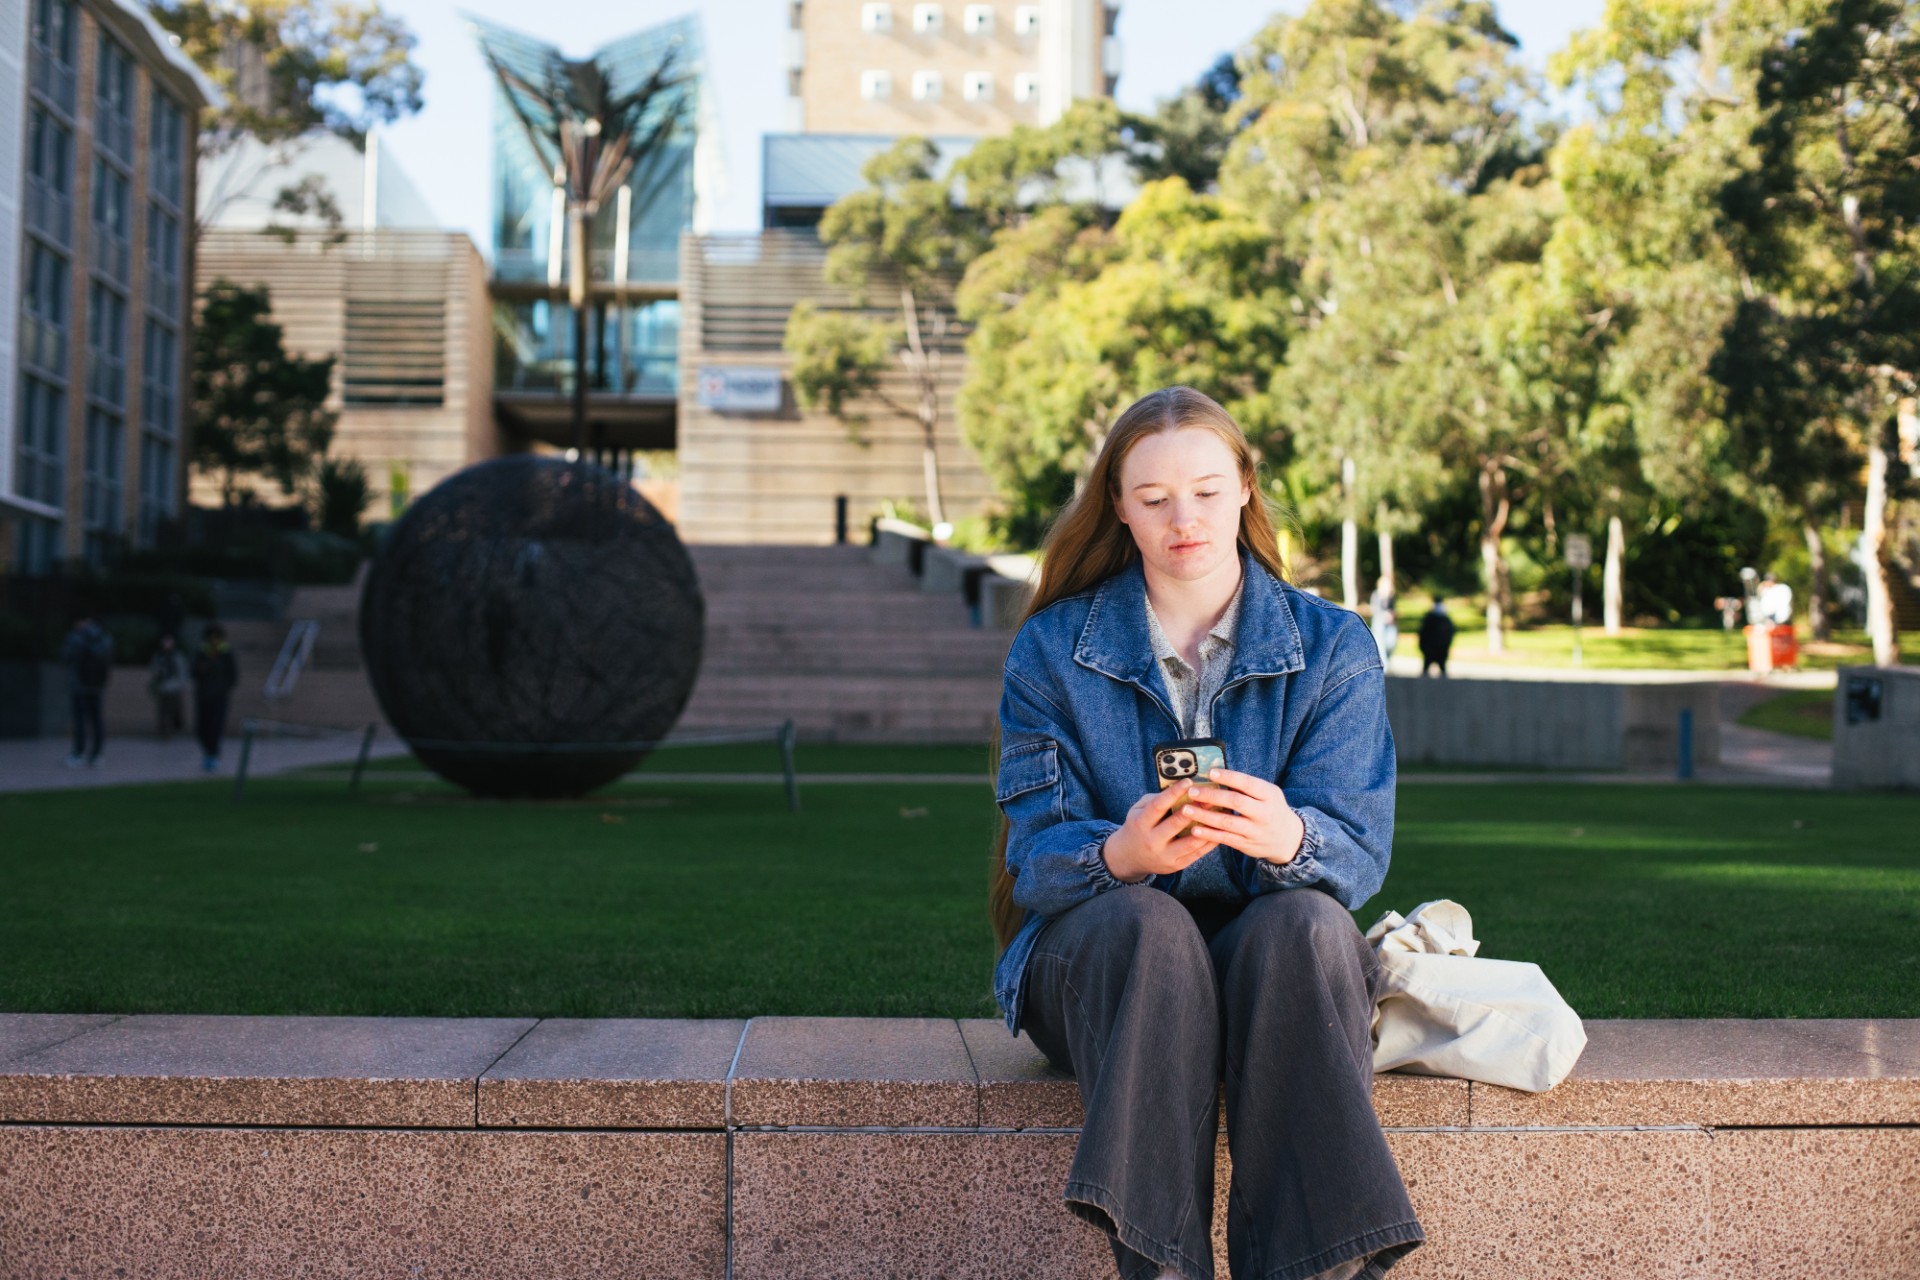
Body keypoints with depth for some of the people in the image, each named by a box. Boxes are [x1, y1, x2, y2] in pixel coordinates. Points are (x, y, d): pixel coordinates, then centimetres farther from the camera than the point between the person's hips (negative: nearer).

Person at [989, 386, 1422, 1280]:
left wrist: (1288, 838, -35)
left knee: (1302, 922, -34)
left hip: (1276, 959, 1)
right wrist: (1119, 855, -33)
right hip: (1093, 957, 0)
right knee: (1146, 923, -35)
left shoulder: (1333, 649, 3)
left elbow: (1360, 852, -9)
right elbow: (1035, 855, -7)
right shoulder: (1052, 651, 2)